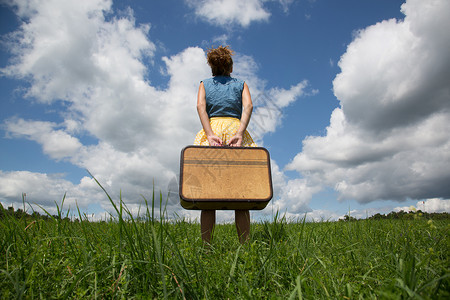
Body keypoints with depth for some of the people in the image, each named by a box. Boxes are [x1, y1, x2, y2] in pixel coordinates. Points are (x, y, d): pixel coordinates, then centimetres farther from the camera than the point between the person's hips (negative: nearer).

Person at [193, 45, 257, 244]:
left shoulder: (204, 84, 22)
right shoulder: (241, 84, 21)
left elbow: (200, 106, 1)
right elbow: (248, 106, 0)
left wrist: (210, 134, -11)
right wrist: (240, 133, -12)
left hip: (211, 131, 0)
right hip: (235, 128, 0)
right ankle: (244, 246, -8)